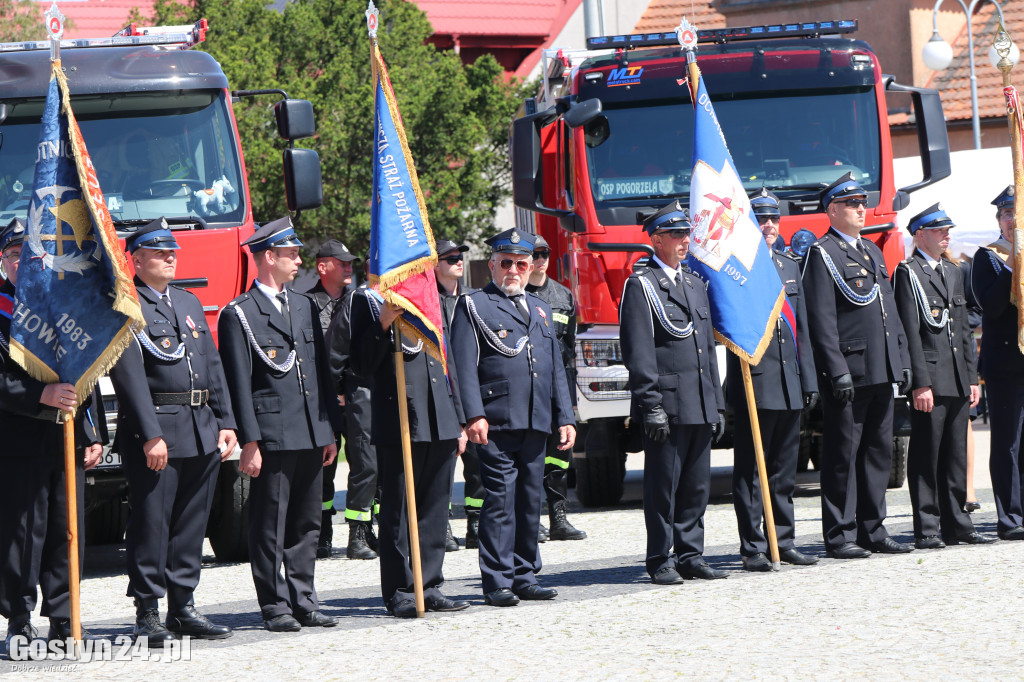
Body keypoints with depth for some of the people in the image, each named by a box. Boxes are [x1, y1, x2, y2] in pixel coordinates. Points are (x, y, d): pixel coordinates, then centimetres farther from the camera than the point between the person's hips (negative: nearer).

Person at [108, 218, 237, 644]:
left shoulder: (189, 303, 19)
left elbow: (213, 366, 19)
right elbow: (130, 377, -14)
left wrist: (225, 423, 10)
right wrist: (151, 436, -20)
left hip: (202, 433, 7)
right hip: (155, 429, -7)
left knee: (192, 523, 9)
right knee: (151, 522, -4)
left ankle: (184, 607, 15)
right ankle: (147, 614, 0)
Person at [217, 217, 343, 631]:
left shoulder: (305, 308, 17)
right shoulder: (239, 315, -5)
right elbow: (238, 384, -9)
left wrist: (331, 431, 14)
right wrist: (249, 442, -15)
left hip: (310, 437, 7)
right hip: (271, 437, -7)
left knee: (306, 525, 10)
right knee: (270, 527, -2)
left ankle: (303, 601, 16)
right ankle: (275, 607, 2)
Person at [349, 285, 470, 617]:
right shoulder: (368, 300, -1)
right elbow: (362, 366, -8)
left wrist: (458, 422, 18)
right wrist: (383, 324, -22)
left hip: (440, 425, 6)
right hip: (398, 424, -6)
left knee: (436, 508, 8)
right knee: (398, 508, -3)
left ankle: (429, 587, 14)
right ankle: (399, 592, 2)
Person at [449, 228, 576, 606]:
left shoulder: (540, 309, 22)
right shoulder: (473, 306, 2)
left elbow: (556, 368, 23)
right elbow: (464, 366, -6)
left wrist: (565, 417, 14)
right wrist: (474, 415, -17)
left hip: (536, 425, 6)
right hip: (497, 425, -6)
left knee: (530, 501, 9)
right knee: (500, 501, -8)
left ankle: (524, 577, 15)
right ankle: (497, 582, -7)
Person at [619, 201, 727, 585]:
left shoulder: (695, 285, 19)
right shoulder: (641, 285, -6)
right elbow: (638, 351, -11)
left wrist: (716, 402, 18)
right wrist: (651, 406, -17)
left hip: (699, 405, 7)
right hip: (667, 403, -7)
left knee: (697, 485, 9)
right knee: (664, 484, -3)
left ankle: (690, 556, 15)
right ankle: (661, 561, 2)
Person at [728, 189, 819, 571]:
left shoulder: (789, 265, 17)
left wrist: (809, 379, 15)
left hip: (789, 383, 7)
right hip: (754, 382, -7)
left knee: (784, 470, 11)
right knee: (751, 470, -2)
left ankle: (784, 543, 17)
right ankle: (752, 549, 1)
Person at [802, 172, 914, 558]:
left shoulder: (872, 252, 20)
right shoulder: (821, 254, -6)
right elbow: (822, 320, -13)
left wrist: (903, 361, 15)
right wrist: (837, 371, -19)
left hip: (881, 370, 8)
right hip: (849, 370, -8)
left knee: (879, 451, 10)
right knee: (843, 454, -5)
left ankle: (872, 530, 16)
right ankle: (839, 536, -1)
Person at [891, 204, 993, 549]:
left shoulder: (953, 272, 19)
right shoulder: (908, 274, -5)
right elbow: (910, 333, -12)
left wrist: (972, 377, 15)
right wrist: (920, 383, -17)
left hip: (958, 381, 7)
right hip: (930, 381, -7)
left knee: (956, 455, 10)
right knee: (926, 456, -5)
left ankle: (956, 524, 15)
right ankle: (927, 529, -3)